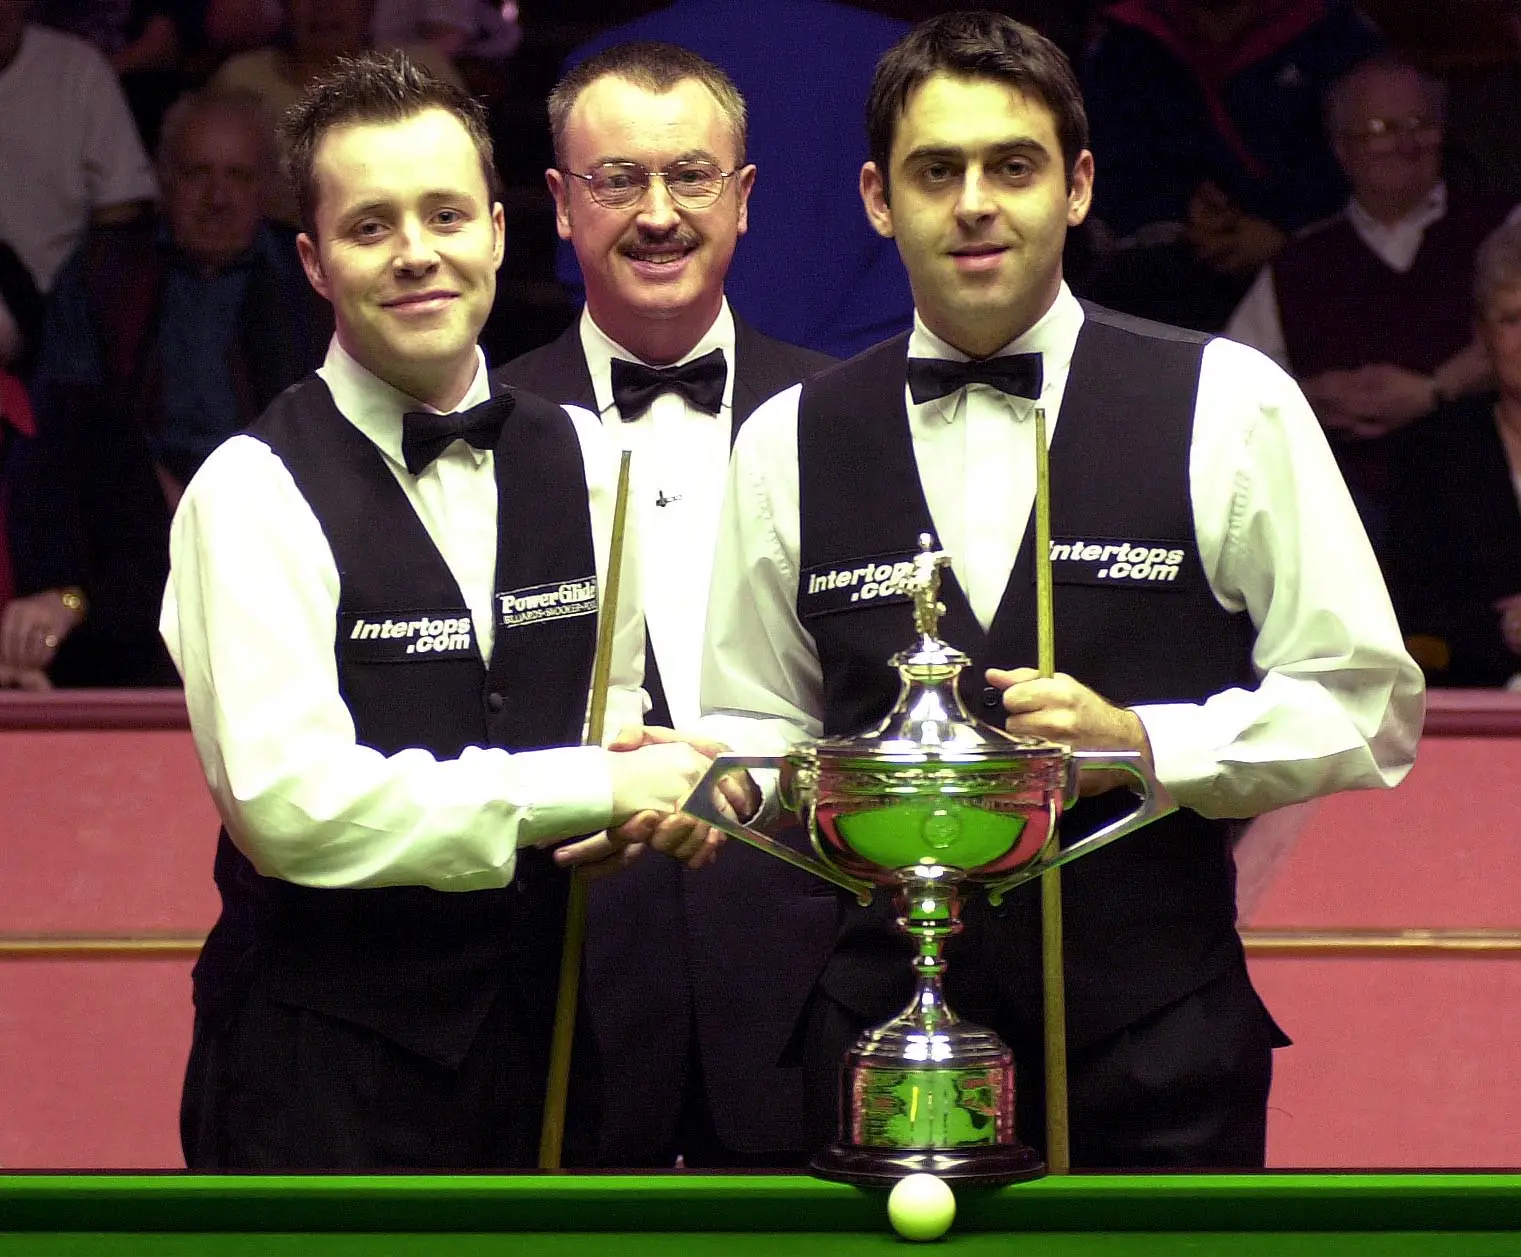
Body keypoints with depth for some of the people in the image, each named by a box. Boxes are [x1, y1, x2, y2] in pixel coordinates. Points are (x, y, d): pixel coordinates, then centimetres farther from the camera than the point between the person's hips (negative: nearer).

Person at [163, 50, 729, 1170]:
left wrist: (654, 801, -6)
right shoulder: (254, 491, -13)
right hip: (325, 1065, -5)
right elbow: (290, 802, -22)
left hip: (544, 1027, 5)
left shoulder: (582, 462, 7)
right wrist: (591, 790, -18)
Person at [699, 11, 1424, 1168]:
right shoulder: (788, 444, 8)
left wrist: (1141, 741, -14)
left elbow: (1367, 707, 0)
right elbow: (760, 723, 14)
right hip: (881, 1023, 2)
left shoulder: (1228, 409, 0)